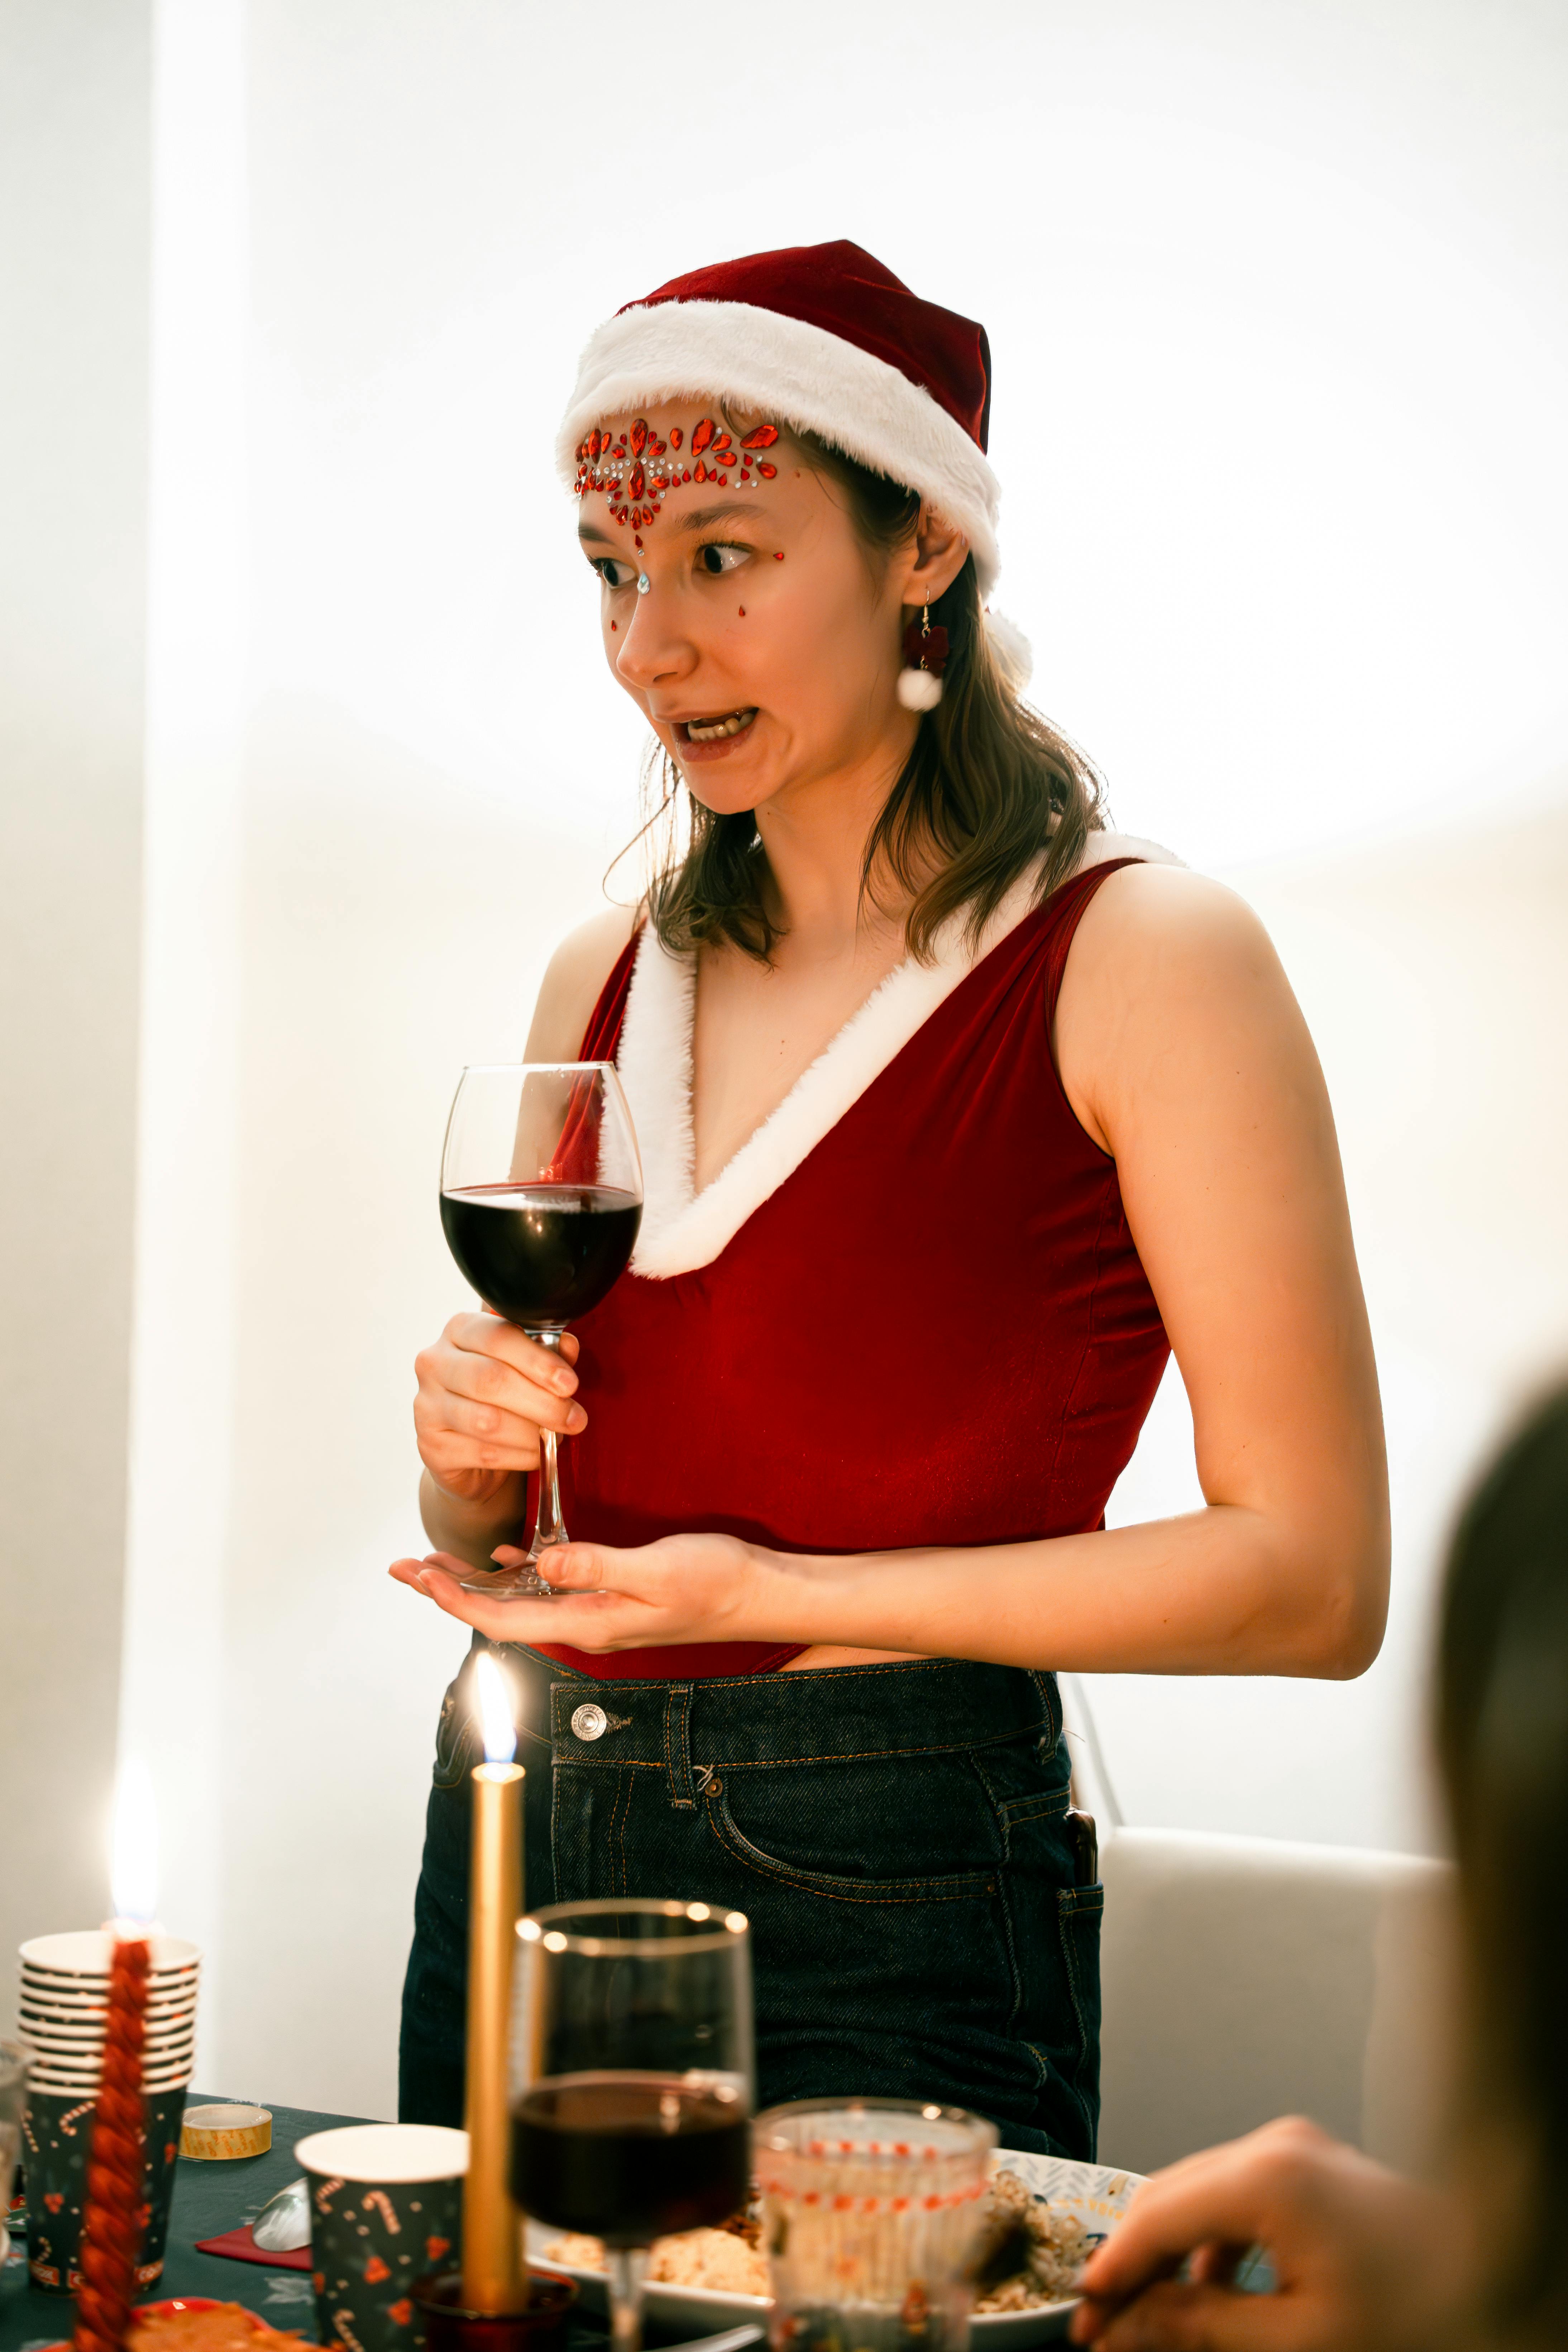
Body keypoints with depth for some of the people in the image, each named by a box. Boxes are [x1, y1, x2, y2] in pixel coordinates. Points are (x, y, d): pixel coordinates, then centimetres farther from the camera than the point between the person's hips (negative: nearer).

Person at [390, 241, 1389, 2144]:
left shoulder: (1142, 963, -8)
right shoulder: (604, 983, 9)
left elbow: (1311, 1578, -12)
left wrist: (779, 1597, -15)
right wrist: (469, 1457, -5)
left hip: (881, 1915, -5)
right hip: (511, 1859, 6)